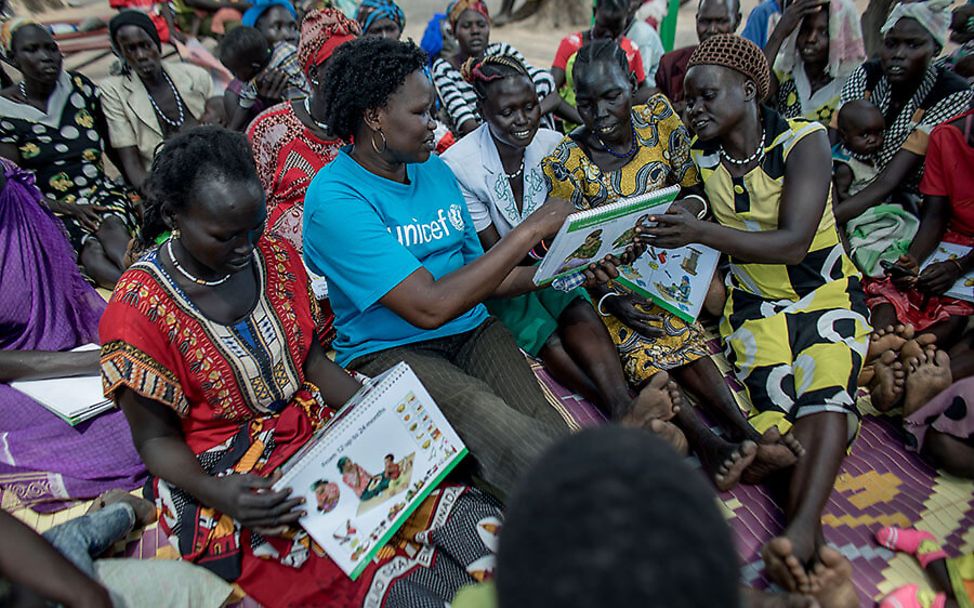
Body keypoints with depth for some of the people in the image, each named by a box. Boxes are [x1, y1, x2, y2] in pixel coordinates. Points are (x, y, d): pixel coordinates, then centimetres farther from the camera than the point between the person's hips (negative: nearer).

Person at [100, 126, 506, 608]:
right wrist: (215, 493, -26)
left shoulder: (276, 259, 1)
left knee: (469, 516, -14)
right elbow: (156, 438, -6)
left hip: (316, 435, 5)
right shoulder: (139, 311, -13)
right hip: (227, 478, -4)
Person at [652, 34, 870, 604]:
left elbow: (794, 242, -23)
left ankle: (798, 531, -41)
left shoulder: (805, 140, -11)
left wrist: (701, 231, -35)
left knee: (826, 396, -29)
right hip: (754, 305, 3)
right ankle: (809, 537, -33)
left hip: (828, 294, -2)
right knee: (778, 401, -25)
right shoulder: (702, 157, 3)